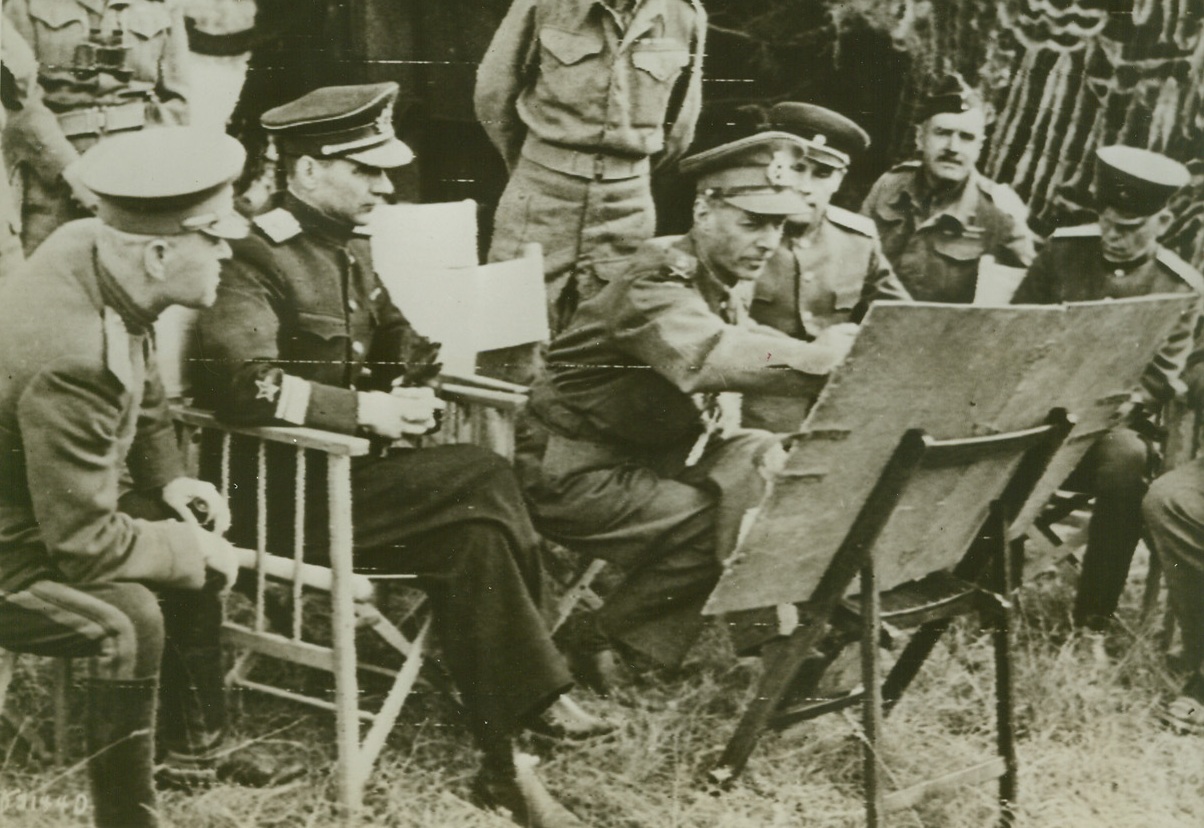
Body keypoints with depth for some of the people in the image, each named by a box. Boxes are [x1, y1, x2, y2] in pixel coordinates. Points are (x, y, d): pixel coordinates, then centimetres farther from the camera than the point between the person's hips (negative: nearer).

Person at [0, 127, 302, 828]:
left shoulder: (92, 246, -11)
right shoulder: (70, 361, -37)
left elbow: (143, 391, 12)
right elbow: (85, 544, -28)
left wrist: (169, 477, 2)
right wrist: (193, 551, -15)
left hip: (59, 501, 10)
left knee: (200, 544, 14)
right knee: (129, 619, -29)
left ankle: (194, 750, 29)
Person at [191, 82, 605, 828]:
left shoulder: (351, 245, 13)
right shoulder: (257, 258, -13)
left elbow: (398, 340, 27)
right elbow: (239, 379, -28)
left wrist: (416, 390, 3)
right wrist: (367, 410, -27)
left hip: (361, 468, 8)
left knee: (477, 536, -18)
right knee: (485, 480, -22)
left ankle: (506, 762, -15)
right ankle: (542, 693, -10)